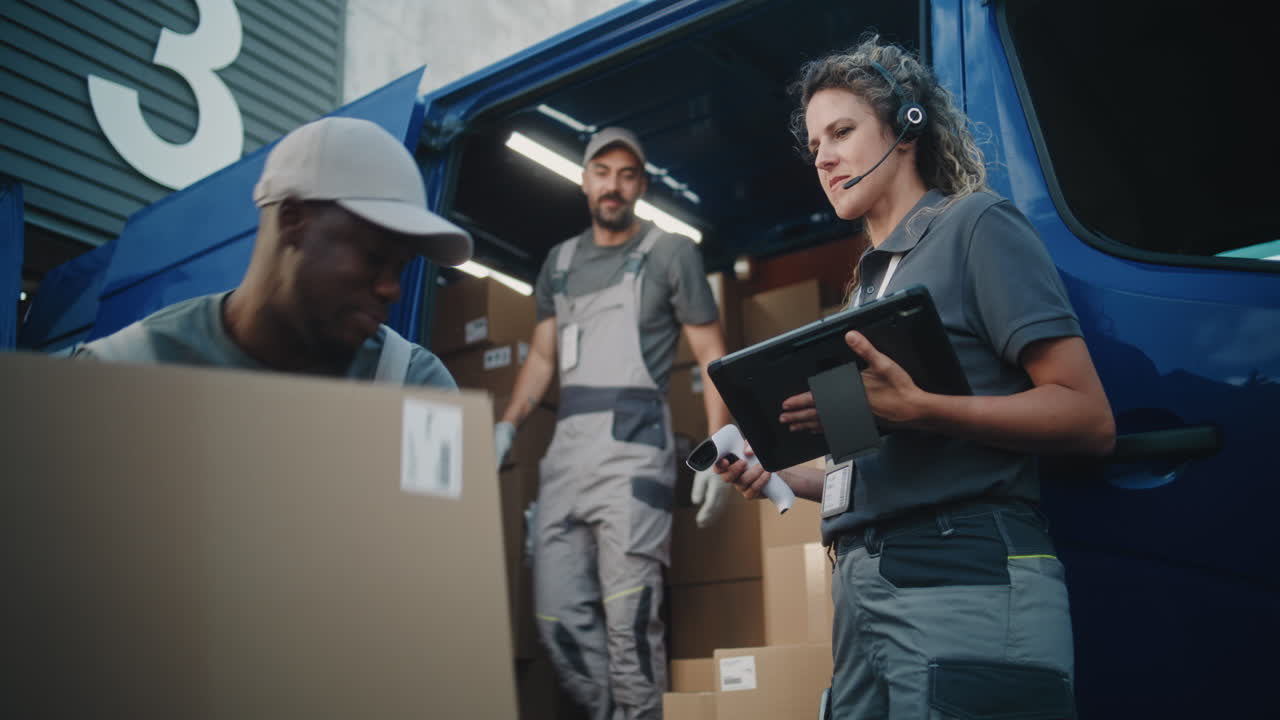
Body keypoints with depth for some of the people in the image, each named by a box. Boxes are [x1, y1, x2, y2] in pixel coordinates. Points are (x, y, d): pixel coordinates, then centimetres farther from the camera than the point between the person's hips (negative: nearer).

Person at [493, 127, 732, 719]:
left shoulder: (670, 253, 7)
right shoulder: (559, 261, 20)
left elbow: (711, 354, 4)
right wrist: (506, 426, 8)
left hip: (632, 444, -5)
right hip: (566, 445, 5)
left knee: (628, 615, -9)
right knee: (558, 616, 3)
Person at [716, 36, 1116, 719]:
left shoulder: (975, 226, 2)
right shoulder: (867, 280, 23)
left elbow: (1088, 419, -9)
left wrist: (915, 409, -21)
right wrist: (782, 477, 8)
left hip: (967, 579, -7)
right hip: (862, 591, 7)